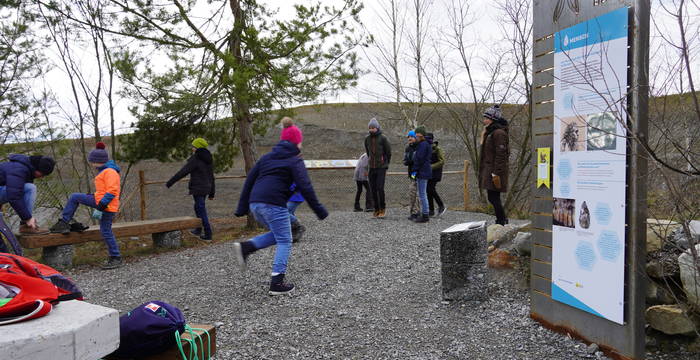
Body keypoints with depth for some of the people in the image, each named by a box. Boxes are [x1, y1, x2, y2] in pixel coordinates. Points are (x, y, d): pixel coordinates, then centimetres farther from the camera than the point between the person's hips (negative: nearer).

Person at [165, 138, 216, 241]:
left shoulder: (195, 159, -15)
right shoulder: (208, 159, 9)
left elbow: (182, 172, -16)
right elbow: (211, 177, 12)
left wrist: (169, 183, -9)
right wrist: (212, 193, 17)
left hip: (198, 189, -8)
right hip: (206, 188, 8)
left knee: (201, 211, -2)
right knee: (198, 208, 23)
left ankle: (208, 235, 0)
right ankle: (198, 230, 34)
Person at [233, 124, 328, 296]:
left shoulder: (267, 157, 23)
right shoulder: (295, 161, 4)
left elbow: (249, 181, 20)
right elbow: (305, 187, -8)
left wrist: (242, 207, 21)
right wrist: (318, 209, -4)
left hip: (255, 204, 7)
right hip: (273, 204, -7)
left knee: (278, 234, 22)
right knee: (284, 241, 5)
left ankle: (245, 247, 5)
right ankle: (277, 283, 1)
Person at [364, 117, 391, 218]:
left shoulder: (383, 138, -7)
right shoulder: (367, 139, 7)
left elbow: (388, 152, 0)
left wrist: (385, 164, 7)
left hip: (381, 167, -5)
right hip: (371, 168, 5)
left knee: (380, 188, -11)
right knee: (373, 189, 4)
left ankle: (383, 208, 5)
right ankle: (376, 209, 14)